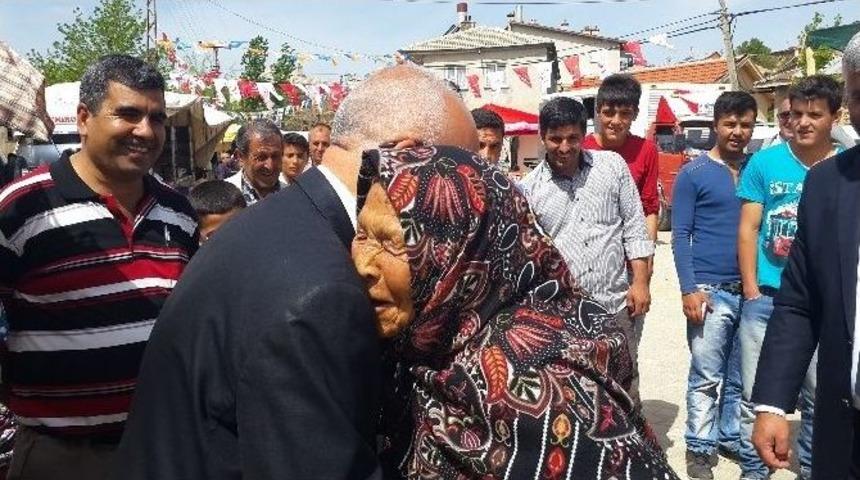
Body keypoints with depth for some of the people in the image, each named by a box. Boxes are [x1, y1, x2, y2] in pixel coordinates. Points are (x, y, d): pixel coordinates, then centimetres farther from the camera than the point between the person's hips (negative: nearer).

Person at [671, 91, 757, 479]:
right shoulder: (693, 174, -1)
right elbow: (680, 235, -4)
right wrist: (689, 289, -13)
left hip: (752, 290, 4)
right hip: (710, 290, -4)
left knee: (742, 377, 13)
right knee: (706, 377, -1)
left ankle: (732, 439, 27)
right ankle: (700, 448, 11)